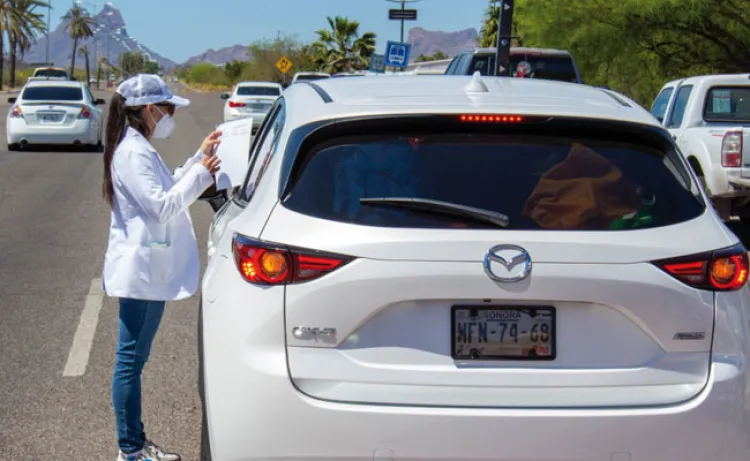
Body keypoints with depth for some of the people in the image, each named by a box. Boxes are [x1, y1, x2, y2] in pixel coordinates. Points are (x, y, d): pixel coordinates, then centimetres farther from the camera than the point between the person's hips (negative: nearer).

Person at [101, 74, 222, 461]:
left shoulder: (139, 149, 15)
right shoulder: (133, 153, -17)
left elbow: (168, 189, 23)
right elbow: (162, 205, -22)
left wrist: (199, 159, 18)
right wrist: (201, 173, -17)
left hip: (148, 271, 11)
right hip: (140, 272, -11)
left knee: (133, 361, 14)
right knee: (130, 361, -3)